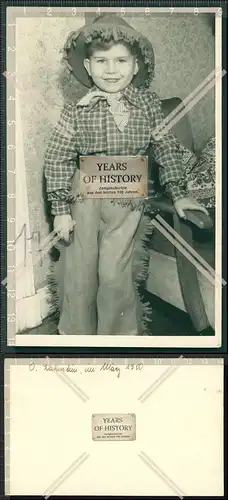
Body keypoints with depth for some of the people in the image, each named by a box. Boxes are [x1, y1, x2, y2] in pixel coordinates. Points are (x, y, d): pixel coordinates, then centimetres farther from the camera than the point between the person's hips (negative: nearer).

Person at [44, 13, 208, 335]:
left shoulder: (149, 104, 0)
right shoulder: (76, 112, -5)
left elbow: (166, 148, 6)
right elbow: (57, 160, -3)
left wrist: (177, 194, 5)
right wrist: (61, 209, -5)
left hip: (129, 201, 0)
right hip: (84, 198, 1)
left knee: (115, 275, -4)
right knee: (79, 275, 9)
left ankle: (119, 336, 19)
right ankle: (77, 334, 31)